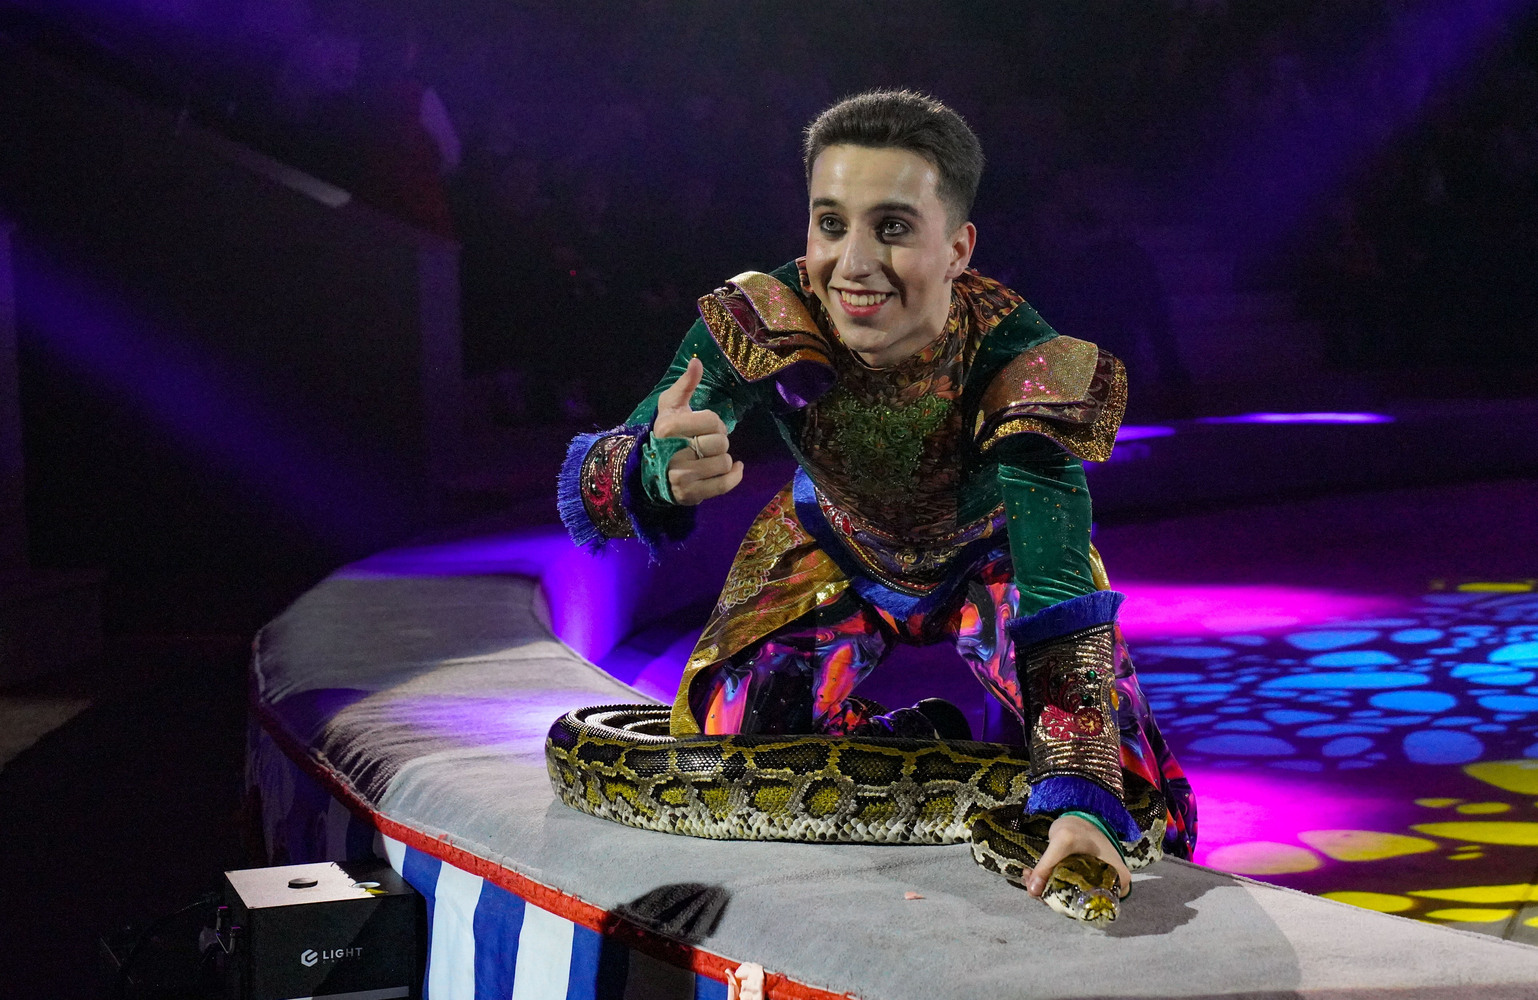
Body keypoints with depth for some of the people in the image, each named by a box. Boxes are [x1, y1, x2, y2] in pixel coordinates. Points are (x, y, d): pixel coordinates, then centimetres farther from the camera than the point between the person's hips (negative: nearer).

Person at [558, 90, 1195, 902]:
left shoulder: (1028, 370, -39)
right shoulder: (760, 326, -34)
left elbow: (1060, 603, -43)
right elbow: (583, 501, -37)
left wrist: (1083, 798, -56)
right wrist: (656, 470, -62)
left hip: (992, 555, -2)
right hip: (838, 553, 2)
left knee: (1136, 812, -13)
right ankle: (923, 747, 17)